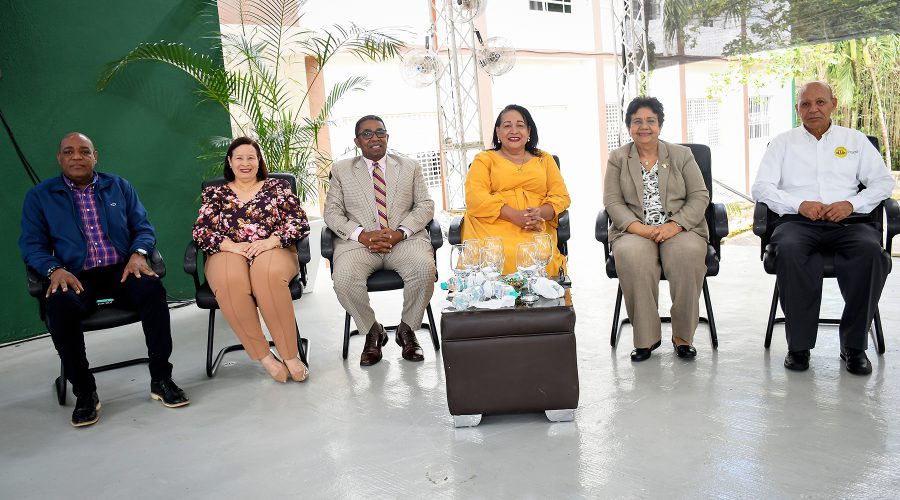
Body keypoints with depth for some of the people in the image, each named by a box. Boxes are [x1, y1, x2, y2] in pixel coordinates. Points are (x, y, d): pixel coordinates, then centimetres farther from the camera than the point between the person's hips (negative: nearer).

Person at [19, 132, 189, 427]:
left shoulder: (119, 187, 17)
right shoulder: (39, 196, 13)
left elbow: (143, 228, 13)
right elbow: (31, 245, 7)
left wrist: (138, 253, -9)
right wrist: (55, 270, -13)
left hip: (121, 270, 1)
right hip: (76, 278, 0)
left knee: (152, 288, -32)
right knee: (59, 306, -34)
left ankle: (161, 379, -22)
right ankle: (84, 392, -17)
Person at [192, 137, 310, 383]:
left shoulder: (277, 186, 18)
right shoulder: (215, 193, 22)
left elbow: (300, 222, 6)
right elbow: (200, 231, 9)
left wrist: (271, 241, -12)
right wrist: (231, 245, -11)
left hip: (272, 251, -1)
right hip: (228, 253, 1)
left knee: (269, 274, -39)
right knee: (230, 281, -37)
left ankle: (290, 356, -32)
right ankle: (264, 356, -26)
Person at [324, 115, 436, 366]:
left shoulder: (410, 167, 16)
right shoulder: (341, 170, 13)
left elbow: (425, 205, 9)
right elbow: (332, 212, 7)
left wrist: (400, 232, -10)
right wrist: (362, 235, -12)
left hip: (404, 239, 0)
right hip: (359, 241, 0)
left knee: (424, 269, -31)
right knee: (344, 278, -31)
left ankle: (406, 329, -5)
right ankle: (373, 332, -3)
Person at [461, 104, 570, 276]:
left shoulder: (544, 159, 24)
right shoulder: (484, 159, 15)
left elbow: (561, 196, 15)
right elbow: (475, 197, -1)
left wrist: (540, 213, -9)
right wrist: (515, 216, -14)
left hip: (536, 230, 2)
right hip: (493, 226, -1)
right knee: (506, 256, -34)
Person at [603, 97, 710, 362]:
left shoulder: (682, 155, 13)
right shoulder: (617, 158, 13)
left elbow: (700, 196, 4)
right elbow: (612, 201, 2)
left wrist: (675, 225, -14)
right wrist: (637, 227, -15)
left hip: (679, 229, 1)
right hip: (635, 231, 0)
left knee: (689, 253, -34)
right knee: (632, 255, -35)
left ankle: (682, 335, -18)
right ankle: (646, 337, -21)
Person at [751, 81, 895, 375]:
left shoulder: (855, 140, 21)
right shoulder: (783, 142, 17)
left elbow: (883, 181, 14)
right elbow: (761, 187, 6)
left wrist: (851, 204, -6)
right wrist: (800, 205, -10)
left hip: (845, 221, 1)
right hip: (798, 221, -1)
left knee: (871, 250, -33)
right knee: (789, 250, -36)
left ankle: (854, 345, -21)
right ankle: (799, 344, -26)